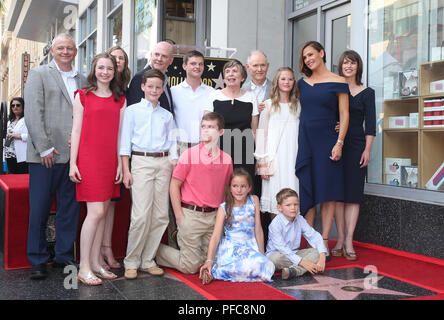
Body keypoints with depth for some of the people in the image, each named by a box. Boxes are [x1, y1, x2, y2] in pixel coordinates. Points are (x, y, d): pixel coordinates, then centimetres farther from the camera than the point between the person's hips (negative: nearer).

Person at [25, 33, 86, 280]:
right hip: (46, 155, -4)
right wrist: (45, 148, -11)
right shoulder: (38, 74, 5)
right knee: (39, 209, 1)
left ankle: (64, 257, 20)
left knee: (70, 208, 8)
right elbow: (33, 114, -4)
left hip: (74, 155, 4)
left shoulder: (82, 81, 16)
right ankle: (38, 261, 14)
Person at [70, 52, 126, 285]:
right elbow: (76, 130, 0)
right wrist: (73, 163, -5)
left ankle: (95, 263, 15)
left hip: (109, 160, 4)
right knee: (96, 212, -10)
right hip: (88, 158, -4)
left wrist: (120, 163, 7)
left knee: (102, 212, 6)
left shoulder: (120, 100, 13)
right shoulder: (83, 96, 3)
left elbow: (119, 133, 12)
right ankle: (84, 268, -1)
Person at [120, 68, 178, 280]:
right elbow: (125, 141, 3)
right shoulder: (132, 111, 8)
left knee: (161, 215, 1)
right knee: (141, 215, -11)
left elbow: (172, 144, 17)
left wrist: (175, 170, 6)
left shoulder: (167, 115, 17)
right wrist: (126, 170, -5)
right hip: (141, 161, -4)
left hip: (163, 163, 4)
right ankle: (131, 262, 4)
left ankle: (148, 260, 13)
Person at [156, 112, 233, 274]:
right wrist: (180, 218, -8)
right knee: (191, 267, 0)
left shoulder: (227, 159, 4)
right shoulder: (189, 154, -8)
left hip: (214, 216, 5)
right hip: (191, 214, -5)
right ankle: (158, 251, 25)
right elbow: (174, 185, -5)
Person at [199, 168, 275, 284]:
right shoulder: (224, 208, -4)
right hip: (231, 248, -5)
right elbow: (215, 236, -9)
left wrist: (262, 254, 6)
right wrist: (209, 261, -20)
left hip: (250, 247, 6)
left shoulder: (254, 201, 4)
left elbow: (258, 230, 7)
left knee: (267, 266, -22)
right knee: (254, 266, -31)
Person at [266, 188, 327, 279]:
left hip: (294, 254, 6)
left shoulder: (300, 220, -2)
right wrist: (302, 262, -31)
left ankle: (294, 270, -33)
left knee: (316, 252, -15)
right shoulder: (275, 224, -20)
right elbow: (281, 248, -26)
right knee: (276, 258, -39)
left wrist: (322, 256, -22)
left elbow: (314, 236, -5)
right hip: (277, 253, -6)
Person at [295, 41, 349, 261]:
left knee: (328, 193, 0)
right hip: (305, 141, 4)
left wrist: (339, 143, -10)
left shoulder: (338, 82, 0)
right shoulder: (302, 83, 12)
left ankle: (324, 242, 7)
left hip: (326, 140, -3)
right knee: (307, 193, 3)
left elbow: (344, 116, -2)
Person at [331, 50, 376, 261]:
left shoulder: (367, 92, 8)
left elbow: (370, 124, 4)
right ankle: (340, 238, 8)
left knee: (353, 193, -2)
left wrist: (367, 150, -4)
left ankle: (349, 241, 0)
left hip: (356, 146, -1)